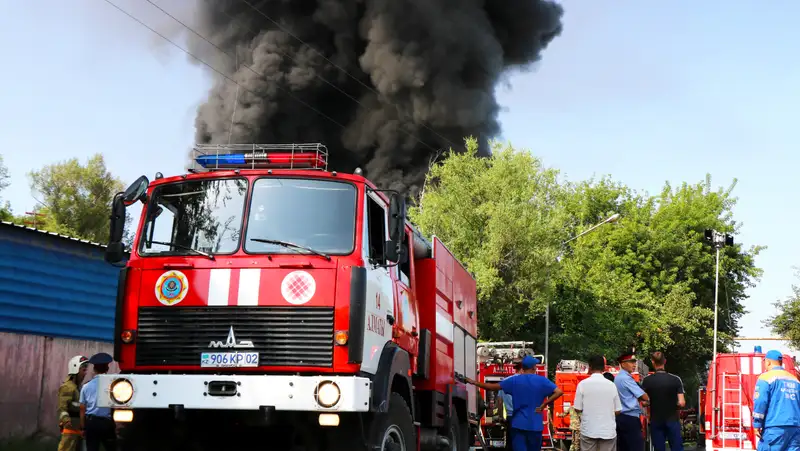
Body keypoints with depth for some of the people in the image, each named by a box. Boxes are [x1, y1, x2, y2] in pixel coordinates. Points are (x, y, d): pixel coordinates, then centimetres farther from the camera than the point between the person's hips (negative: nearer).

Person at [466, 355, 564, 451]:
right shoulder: (542, 380, -1)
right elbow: (559, 392, -12)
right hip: (535, 425, 0)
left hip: (519, 424, 0)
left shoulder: (514, 380, 1)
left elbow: (493, 387, 4)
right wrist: (543, 405, -7)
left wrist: (473, 382, 15)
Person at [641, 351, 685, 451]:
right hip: (672, 420, 0)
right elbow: (682, 403, -11)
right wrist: (673, 406, 10)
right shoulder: (675, 379, -7)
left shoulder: (647, 381, -7)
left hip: (656, 421, 1)